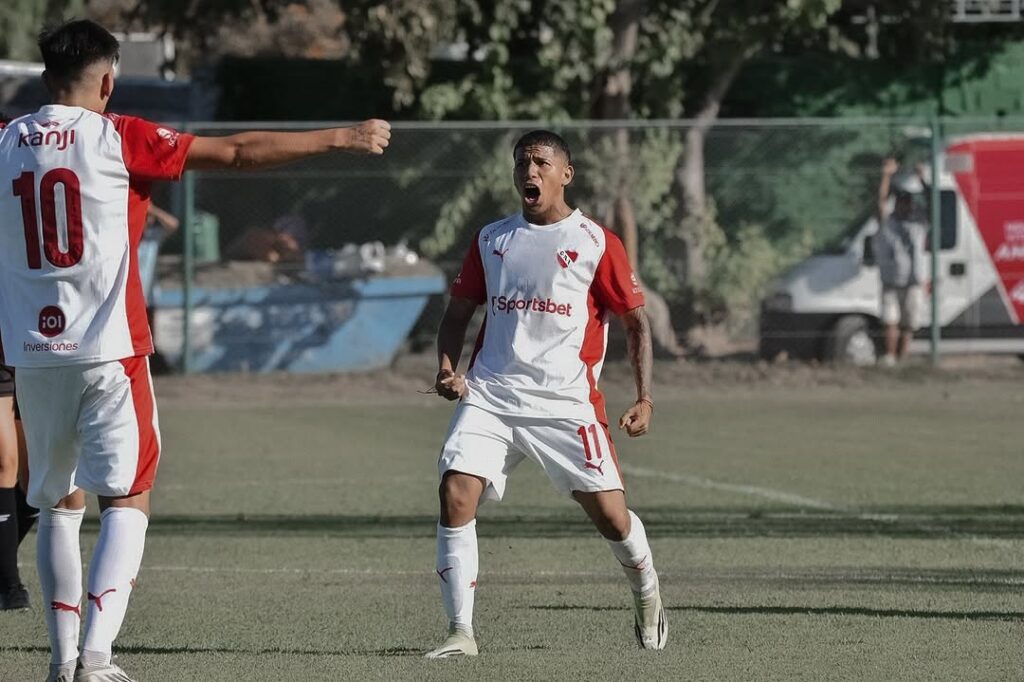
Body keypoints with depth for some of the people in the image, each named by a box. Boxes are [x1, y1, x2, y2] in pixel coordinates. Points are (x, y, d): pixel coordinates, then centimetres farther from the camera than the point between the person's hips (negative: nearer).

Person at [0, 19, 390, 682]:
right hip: (110, 351, -4)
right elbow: (238, 152, -3)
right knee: (127, 499, -2)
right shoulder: (118, 138, -5)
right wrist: (340, 138, 3)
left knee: (59, 504, 15)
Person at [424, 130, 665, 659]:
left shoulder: (596, 243, 1)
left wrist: (644, 397, -5)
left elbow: (636, 319, 4)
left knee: (608, 512, -5)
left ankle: (647, 595, 28)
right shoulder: (491, 240, 12)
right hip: (490, 394, 3)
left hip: (566, 402, -3)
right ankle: (460, 632, -12)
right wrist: (447, 368, 0)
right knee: (455, 495, -17)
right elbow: (459, 311, 19)